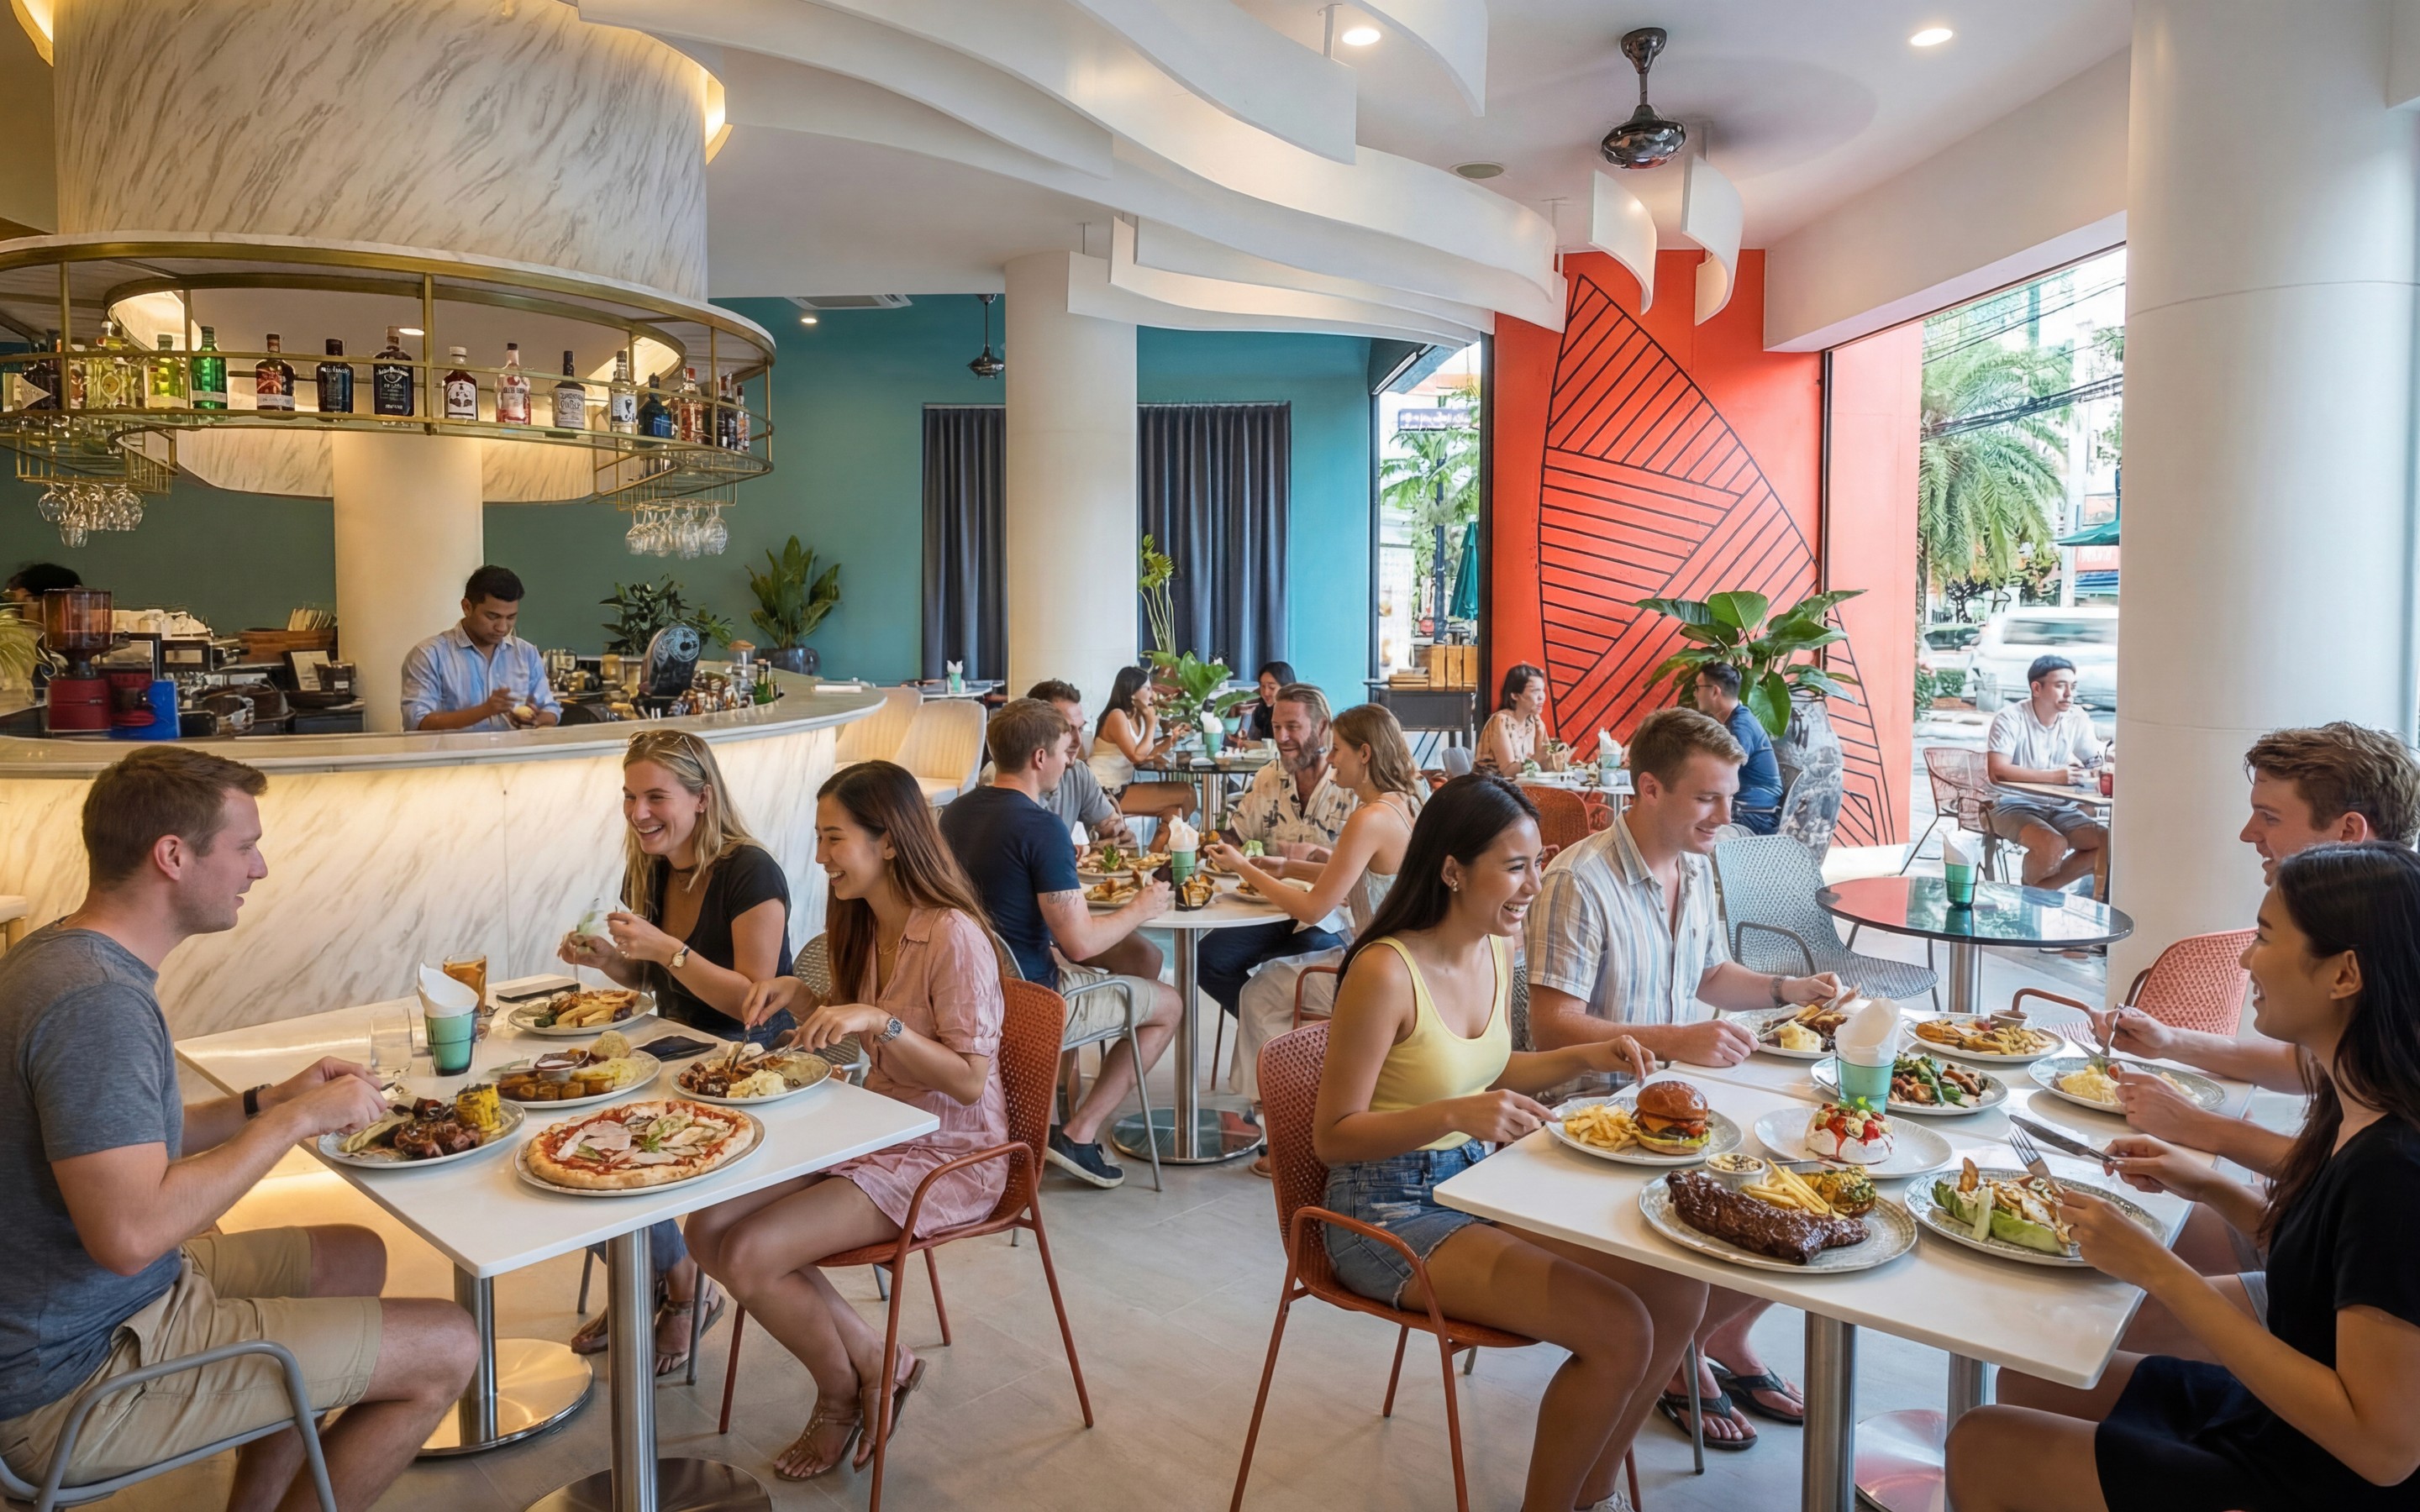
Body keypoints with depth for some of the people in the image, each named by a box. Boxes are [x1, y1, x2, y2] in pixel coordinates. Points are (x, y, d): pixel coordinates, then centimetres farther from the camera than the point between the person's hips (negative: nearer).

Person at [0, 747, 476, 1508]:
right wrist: (296, 1119, -22)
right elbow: (130, 1233, -34)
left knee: (355, 1257, 24)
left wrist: (269, 1103, 2)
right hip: (74, 1383, -10)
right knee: (446, 1349, -9)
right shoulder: (96, 1001, -28)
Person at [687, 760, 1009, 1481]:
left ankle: (843, 1390, 13)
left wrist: (879, 1020, -32)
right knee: (707, 1230, -5)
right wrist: (799, 996, -1)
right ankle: (876, 1366, 8)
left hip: (946, 1155, -9)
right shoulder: (859, 923, 5)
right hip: (873, 1131, 9)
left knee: (747, 1255, -17)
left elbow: (969, 1081, -22)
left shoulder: (954, 936, -22)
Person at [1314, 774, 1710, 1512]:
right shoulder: (1384, 972, -24)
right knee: (1618, 1332, -19)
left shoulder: (1496, 949, 1)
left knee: (1678, 1290, -3)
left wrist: (1582, 1058, 2)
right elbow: (1333, 1136, -19)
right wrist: (1455, 1114, -32)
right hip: (1389, 1214, -8)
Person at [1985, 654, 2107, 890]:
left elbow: (2097, 764, 9)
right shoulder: (2010, 719, -14)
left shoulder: (2078, 719, 3)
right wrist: (2054, 776, -30)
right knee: (2054, 844, -31)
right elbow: (1998, 771, -25)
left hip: (2060, 808, 6)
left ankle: (2041, 890, -1)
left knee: (2108, 844, -14)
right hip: (2014, 806, -6)